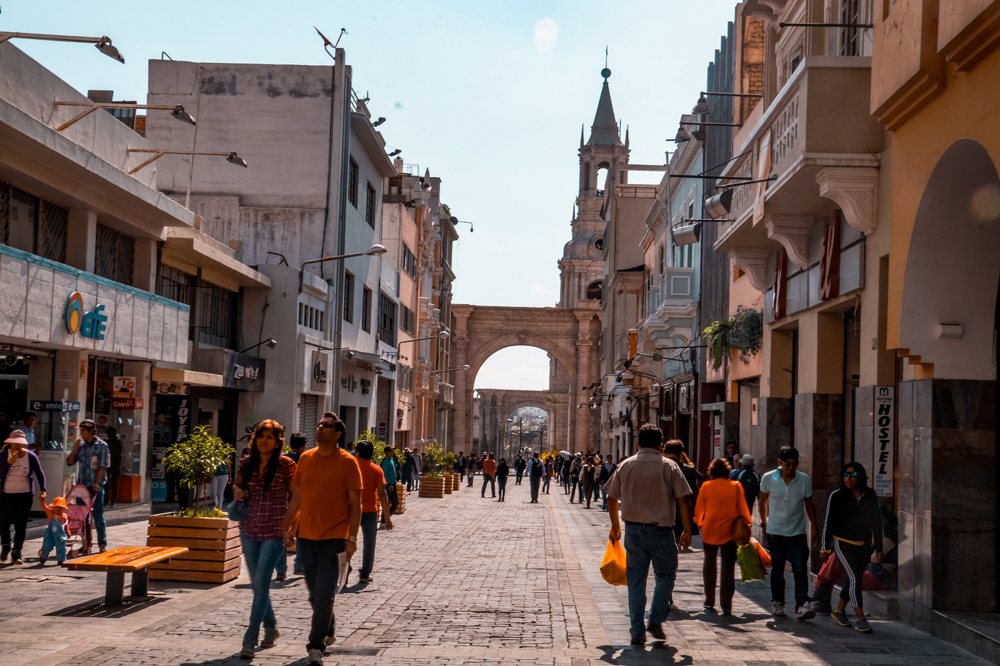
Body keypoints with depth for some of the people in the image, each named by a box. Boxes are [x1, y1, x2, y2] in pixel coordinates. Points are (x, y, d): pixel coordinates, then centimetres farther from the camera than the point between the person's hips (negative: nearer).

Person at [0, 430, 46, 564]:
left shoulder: (30, 456, -7)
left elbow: (40, 473, 3)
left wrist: (42, 490, -6)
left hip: (24, 495, -1)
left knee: (21, 525, -4)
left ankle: (16, 553, 4)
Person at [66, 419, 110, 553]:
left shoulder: (101, 446, -3)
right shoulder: (81, 445, 11)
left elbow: (103, 466, -10)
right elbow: (69, 462, 12)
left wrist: (97, 483, -20)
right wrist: (74, 449, -3)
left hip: (95, 486, -5)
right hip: (81, 485, 5)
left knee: (98, 516, -2)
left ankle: (102, 543, 5)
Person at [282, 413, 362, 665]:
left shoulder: (347, 462, -6)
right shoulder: (305, 459, 7)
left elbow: (355, 503, -6)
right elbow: (297, 496, 14)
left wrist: (352, 538, -11)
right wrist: (287, 526, 8)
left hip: (334, 537, -5)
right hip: (307, 535, 5)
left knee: (324, 593, -9)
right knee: (314, 593, 13)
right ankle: (329, 632, 34)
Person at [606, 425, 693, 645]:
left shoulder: (625, 465, 3)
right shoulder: (669, 466, -5)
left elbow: (611, 498, 9)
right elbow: (683, 501, -8)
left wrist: (615, 526, 22)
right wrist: (687, 531, 1)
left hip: (633, 529, 3)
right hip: (661, 530, -2)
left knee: (636, 580, 9)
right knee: (666, 575, 14)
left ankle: (637, 631, 9)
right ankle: (655, 620, 1)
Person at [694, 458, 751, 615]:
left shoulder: (706, 486, -2)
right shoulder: (735, 486, -2)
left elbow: (699, 508, 5)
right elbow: (742, 509, 1)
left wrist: (700, 523, 20)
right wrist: (746, 525, 11)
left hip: (709, 530, 0)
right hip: (729, 531, 0)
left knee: (710, 563, 13)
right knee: (728, 567, 2)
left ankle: (709, 603, 15)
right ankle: (726, 606, -1)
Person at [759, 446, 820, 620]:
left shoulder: (805, 480, -5)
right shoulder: (768, 479, -7)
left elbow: (809, 504, 6)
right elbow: (763, 501, 9)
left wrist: (815, 529, 7)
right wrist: (764, 522, 13)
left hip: (797, 533, 0)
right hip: (775, 532, 0)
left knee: (800, 569, -11)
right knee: (776, 570, 10)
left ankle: (802, 605, -14)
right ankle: (777, 602, 26)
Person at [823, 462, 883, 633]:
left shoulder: (870, 496, 1)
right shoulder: (837, 496, -6)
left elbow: (877, 521, 7)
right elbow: (829, 522, -2)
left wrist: (878, 548, 5)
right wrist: (825, 547, -3)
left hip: (863, 545, 4)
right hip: (843, 544, -4)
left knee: (855, 580, 10)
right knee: (855, 578, -15)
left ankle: (839, 611, 30)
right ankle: (860, 619, -14)